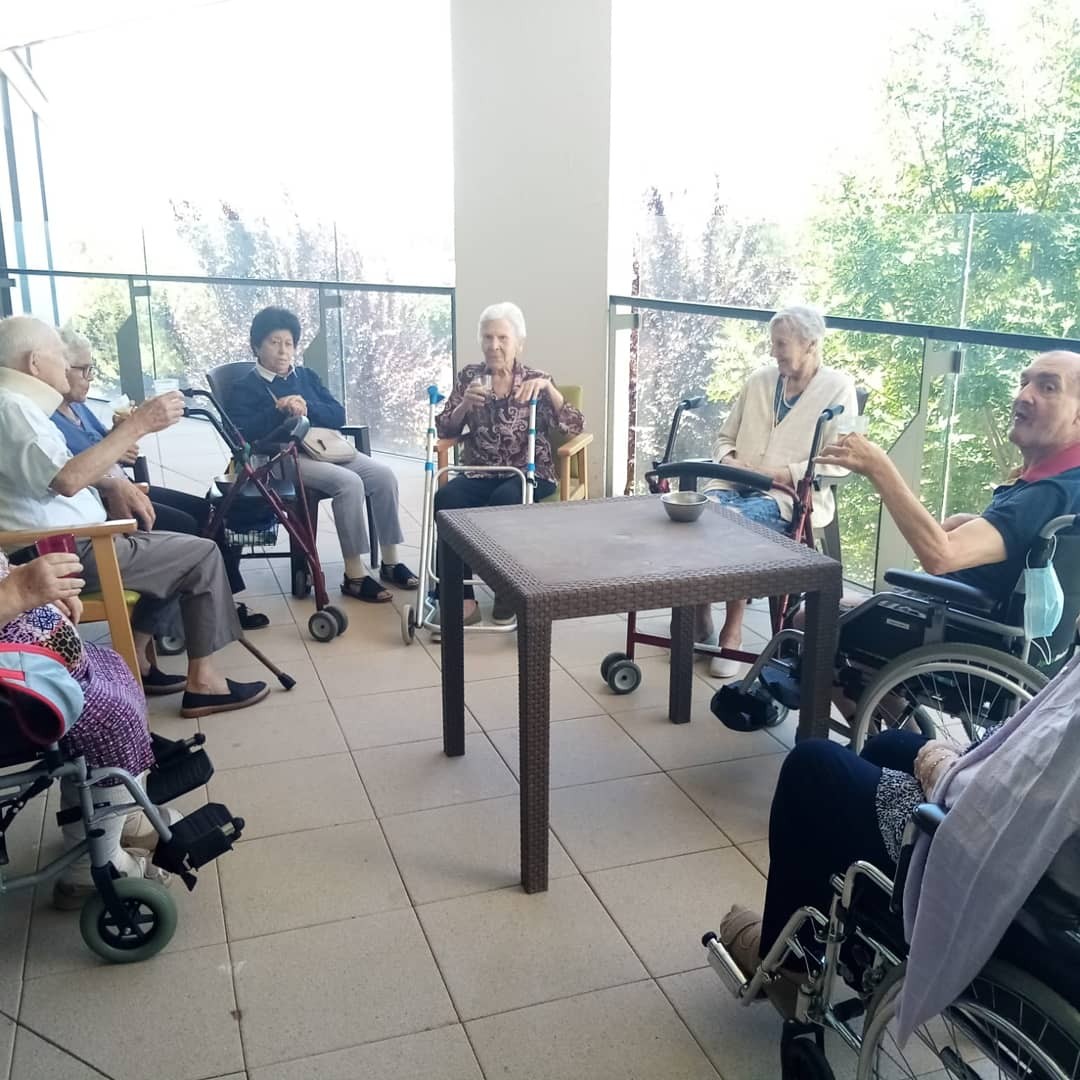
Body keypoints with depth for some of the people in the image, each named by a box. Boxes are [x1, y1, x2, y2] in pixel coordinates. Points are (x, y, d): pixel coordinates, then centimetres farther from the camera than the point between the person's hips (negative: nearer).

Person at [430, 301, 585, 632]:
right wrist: (465, 404, -12)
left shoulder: (535, 380, 3)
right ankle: (462, 597, -26)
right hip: (480, 473, 2)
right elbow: (444, 430, 6)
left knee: (503, 499, -36)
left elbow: (575, 427, -9)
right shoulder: (469, 376, 10)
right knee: (446, 498, -30)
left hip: (529, 474, -2)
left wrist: (547, 387, -20)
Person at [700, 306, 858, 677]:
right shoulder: (759, 379, 17)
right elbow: (726, 436, 22)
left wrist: (780, 474, -16)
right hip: (735, 484, 5)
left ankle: (732, 632, -20)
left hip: (789, 496, -5)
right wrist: (728, 460, -2)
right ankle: (699, 617, -11)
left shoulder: (837, 387, 1)